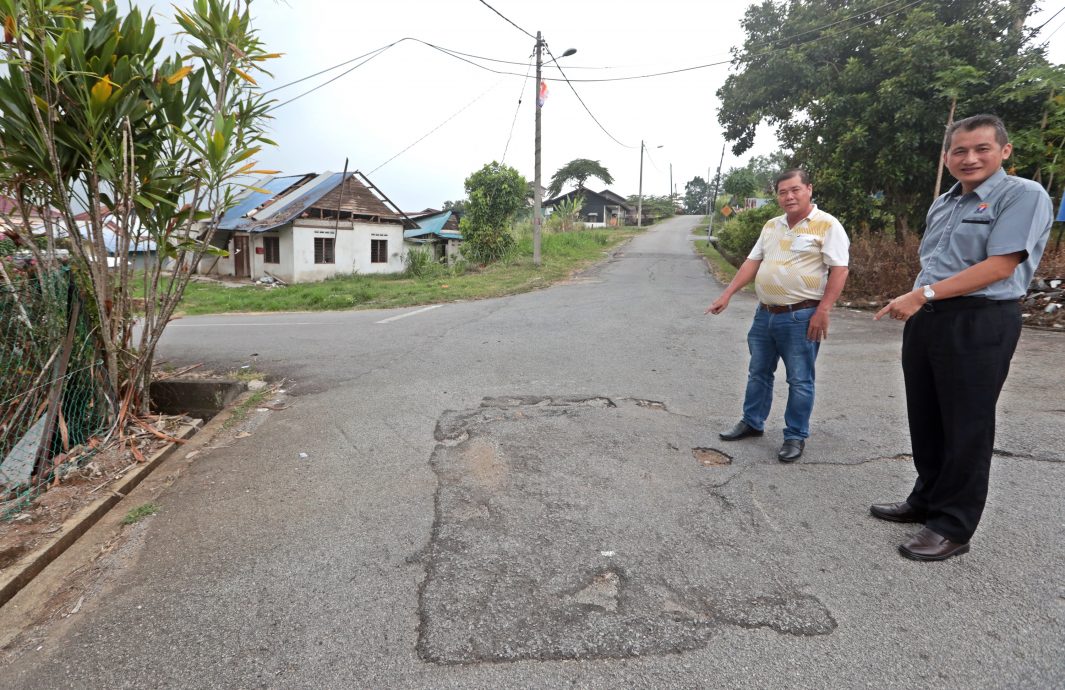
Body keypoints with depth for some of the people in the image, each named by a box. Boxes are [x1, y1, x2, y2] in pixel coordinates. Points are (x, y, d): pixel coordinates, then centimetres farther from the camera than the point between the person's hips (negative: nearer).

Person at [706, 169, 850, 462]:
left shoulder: (826, 225, -8)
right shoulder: (771, 226, 12)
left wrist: (823, 311, -19)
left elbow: (839, 270, -12)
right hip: (765, 314, 7)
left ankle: (796, 437, 15)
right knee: (758, 372, 16)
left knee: (799, 381, 3)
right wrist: (727, 295, 6)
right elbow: (752, 262, 13)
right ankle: (752, 422, 31)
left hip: (801, 317, -6)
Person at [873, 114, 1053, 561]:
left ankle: (952, 527, 13)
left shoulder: (1023, 195, -7)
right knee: (925, 420, 15)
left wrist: (924, 294, -20)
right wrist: (914, 304, 13)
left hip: (979, 323, -7)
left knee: (965, 427, 1)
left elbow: (1000, 265, -17)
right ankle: (927, 501, 31)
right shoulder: (942, 205, 16)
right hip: (926, 319, 8)